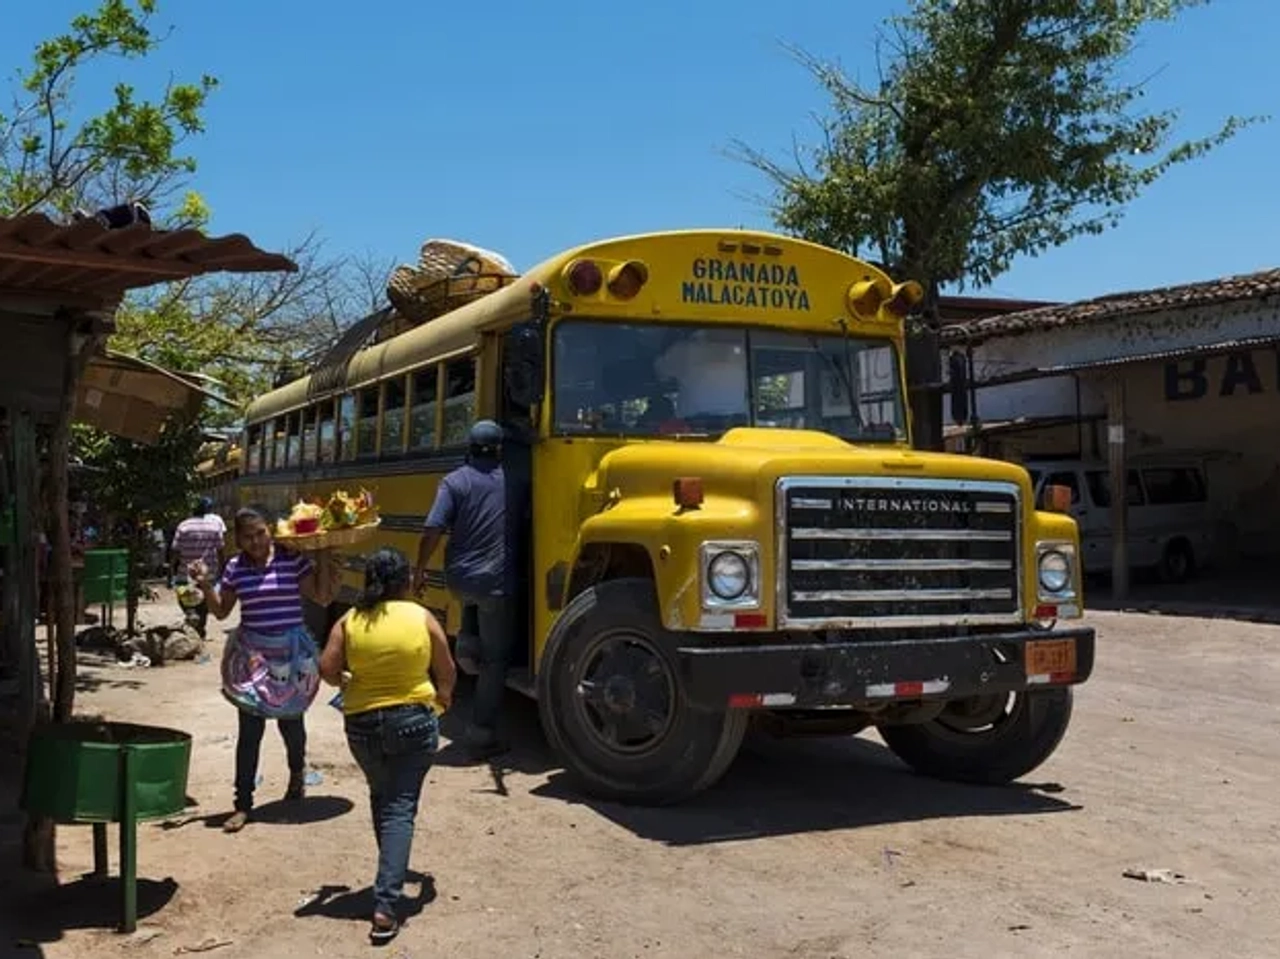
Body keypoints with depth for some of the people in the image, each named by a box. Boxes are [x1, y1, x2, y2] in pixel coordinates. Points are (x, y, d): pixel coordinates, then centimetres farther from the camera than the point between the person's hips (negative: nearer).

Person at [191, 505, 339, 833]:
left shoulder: (292, 560, -5)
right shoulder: (235, 567, 2)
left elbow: (323, 597, -5)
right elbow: (222, 611, 7)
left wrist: (325, 561, -13)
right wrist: (205, 586, -8)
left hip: (291, 653, -1)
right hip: (252, 654, 1)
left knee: (290, 721, 13)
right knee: (250, 730, 0)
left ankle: (297, 774, 43)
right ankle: (243, 803, 7)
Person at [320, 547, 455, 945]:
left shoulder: (348, 622, -5)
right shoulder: (423, 619, -7)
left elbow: (327, 669, -8)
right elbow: (447, 673, 1)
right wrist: (442, 696, 22)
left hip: (363, 726, 2)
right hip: (415, 722, -2)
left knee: (381, 800, 24)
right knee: (401, 808, -1)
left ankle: (392, 878, 35)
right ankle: (386, 905, -10)